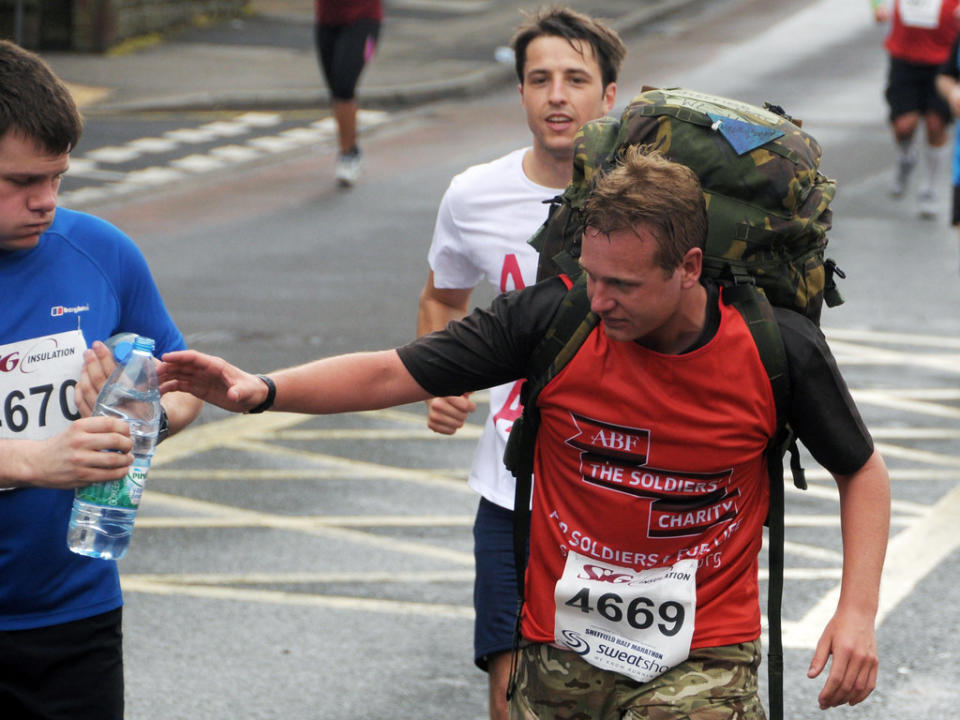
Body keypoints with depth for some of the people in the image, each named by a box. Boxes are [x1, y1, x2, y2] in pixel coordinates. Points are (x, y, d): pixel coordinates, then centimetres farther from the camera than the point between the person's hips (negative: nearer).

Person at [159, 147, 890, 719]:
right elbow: (390, 375, -5)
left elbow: (863, 471, 6)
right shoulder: (555, 318, -9)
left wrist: (858, 611, -6)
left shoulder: (775, 348, -10)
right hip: (561, 654, 2)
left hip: (699, 660, -2)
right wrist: (262, 390, -19)